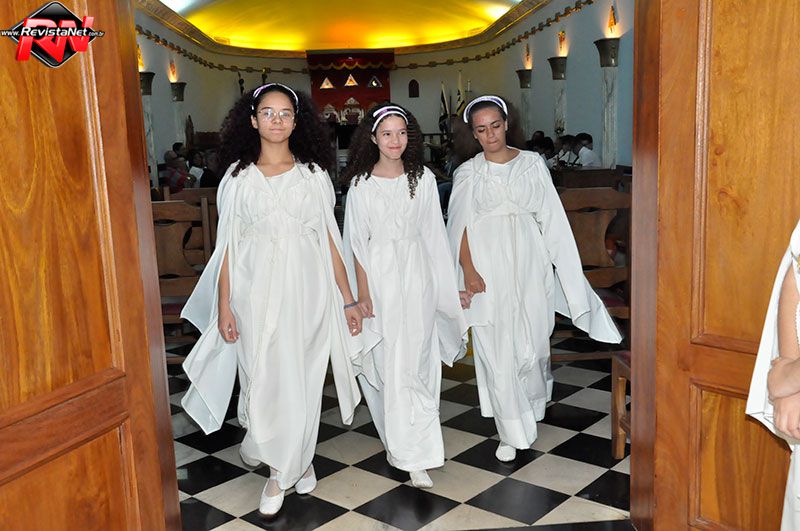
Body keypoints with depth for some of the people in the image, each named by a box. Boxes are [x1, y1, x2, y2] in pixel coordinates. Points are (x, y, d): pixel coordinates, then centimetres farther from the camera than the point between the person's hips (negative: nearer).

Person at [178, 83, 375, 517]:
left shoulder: (314, 174, 5)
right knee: (264, 378, 2)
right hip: (258, 291, 0)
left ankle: (297, 459, 31)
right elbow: (227, 247, 3)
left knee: (303, 379, 7)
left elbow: (330, 240, 5)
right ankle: (284, 466, 26)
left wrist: (348, 298, 4)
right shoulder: (238, 177, 4)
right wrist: (224, 306, -1)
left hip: (308, 289, 0)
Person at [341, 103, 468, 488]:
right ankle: (396, 439, 22)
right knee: (384, 362, 5)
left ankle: (414, 456, 4)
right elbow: (358, 242, -1)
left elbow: (432, 234, 7)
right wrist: (363, 293, -5)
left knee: (414, 362, -1)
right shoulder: (361, 184, -1)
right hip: (378, 275, -1)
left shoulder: (423, 179, 4)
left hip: (416, 275, 1)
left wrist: (443, 286, 7)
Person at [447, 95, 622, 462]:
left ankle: (530, 407, 39)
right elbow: (461, 228, 0)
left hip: (529, 265, 1)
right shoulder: (467, 174, 3)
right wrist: (468, 271, -10)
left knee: (532, 343, 8)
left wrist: (566, 268, 1)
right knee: (496, 351, -1)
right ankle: (513, 433, 12)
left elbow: (551, 219, 4)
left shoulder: (532, 164, 4)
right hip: (488, 268, -1)